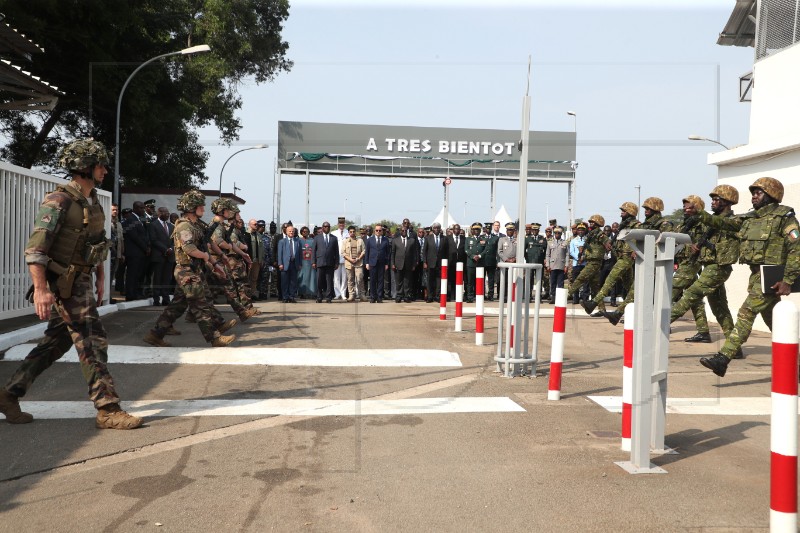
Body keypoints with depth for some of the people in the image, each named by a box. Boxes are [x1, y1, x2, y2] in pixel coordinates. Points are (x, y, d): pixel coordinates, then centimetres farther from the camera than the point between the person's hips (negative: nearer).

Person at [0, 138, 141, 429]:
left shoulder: (93, 201, 11)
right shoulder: (59, 201, -16)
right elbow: (35, 249, -20)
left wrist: (100, 278, 20)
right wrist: (40, 289, -27)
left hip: (81, 280, 9)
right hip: (64, 284, -9)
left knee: (55, 342, 15)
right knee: (92, 342, -7)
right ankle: (108, 411, -2)